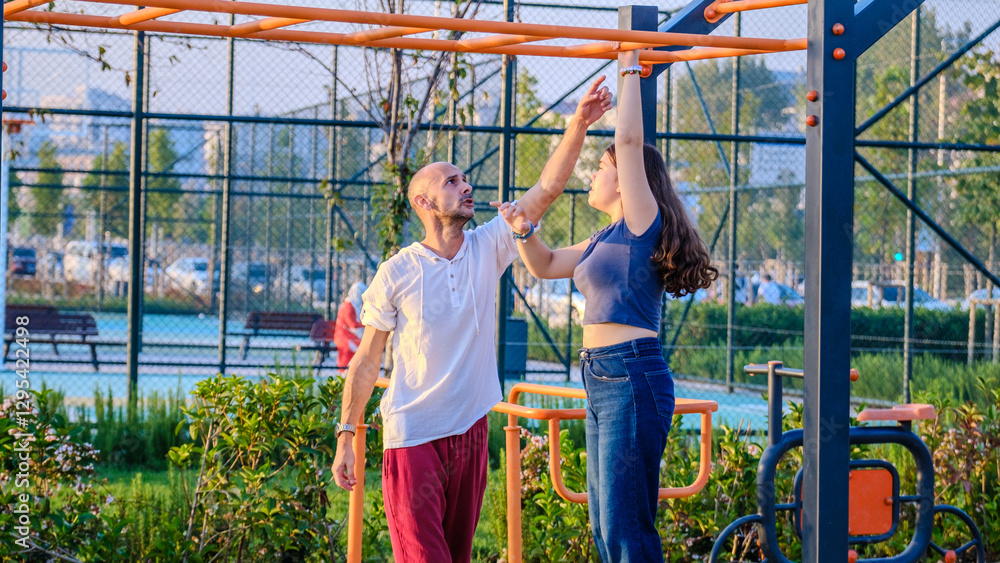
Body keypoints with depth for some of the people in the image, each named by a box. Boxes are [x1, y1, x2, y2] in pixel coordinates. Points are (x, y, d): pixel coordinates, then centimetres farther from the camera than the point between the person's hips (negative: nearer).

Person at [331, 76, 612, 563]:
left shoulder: (487, 249, 4)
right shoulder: (396, 274, -4)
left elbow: (547, 188, -3)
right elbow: (366, 361, 0)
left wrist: (580, 123, -14)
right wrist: (345, 437, -2)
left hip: (470, 431, 4)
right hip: (411, 435, -4)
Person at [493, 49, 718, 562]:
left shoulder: (642, 224, -6)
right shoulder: (607, 240, 19)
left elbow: (629, 140, -13)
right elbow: (546, 265, 29)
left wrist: (630, 69, -4)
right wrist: (525, 230, 10)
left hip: (633, 378, -10)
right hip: (601, 381, 10)